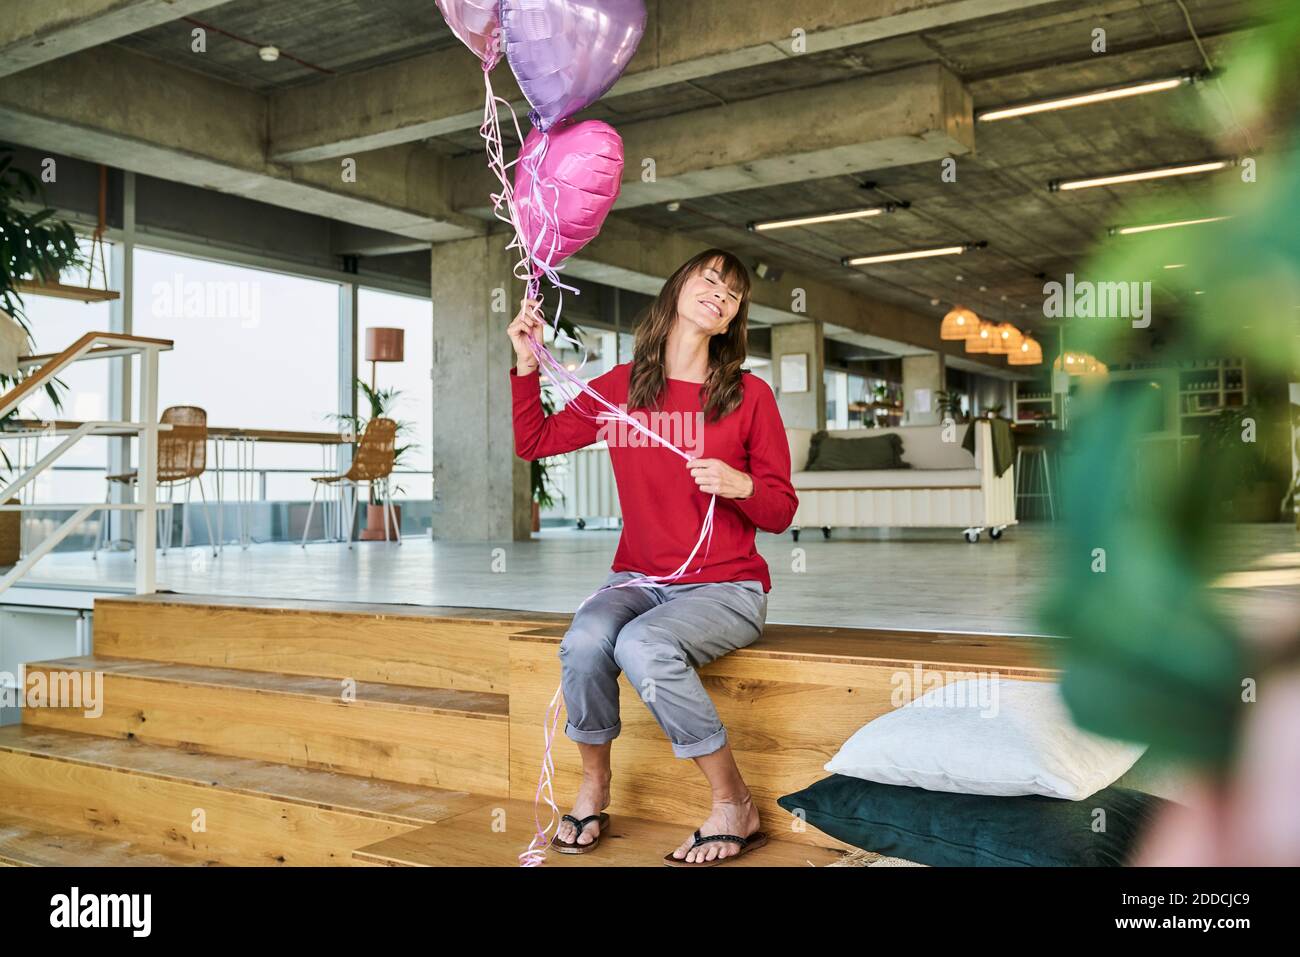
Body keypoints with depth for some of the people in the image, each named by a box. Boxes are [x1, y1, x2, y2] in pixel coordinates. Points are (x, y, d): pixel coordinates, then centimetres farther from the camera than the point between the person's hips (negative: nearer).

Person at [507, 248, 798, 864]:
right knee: (585, 641, -29)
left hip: (725, 587, -2)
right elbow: (534, 442, 15)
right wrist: (527, 363, 5)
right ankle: (594, 784, 0)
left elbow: (781, 513, 2)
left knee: (643, 645, -32)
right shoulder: (619, 387, 5)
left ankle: (734, 805, -13)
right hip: (638, 579, 3)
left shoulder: (749, 396, -1)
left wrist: (741, 485, -19)